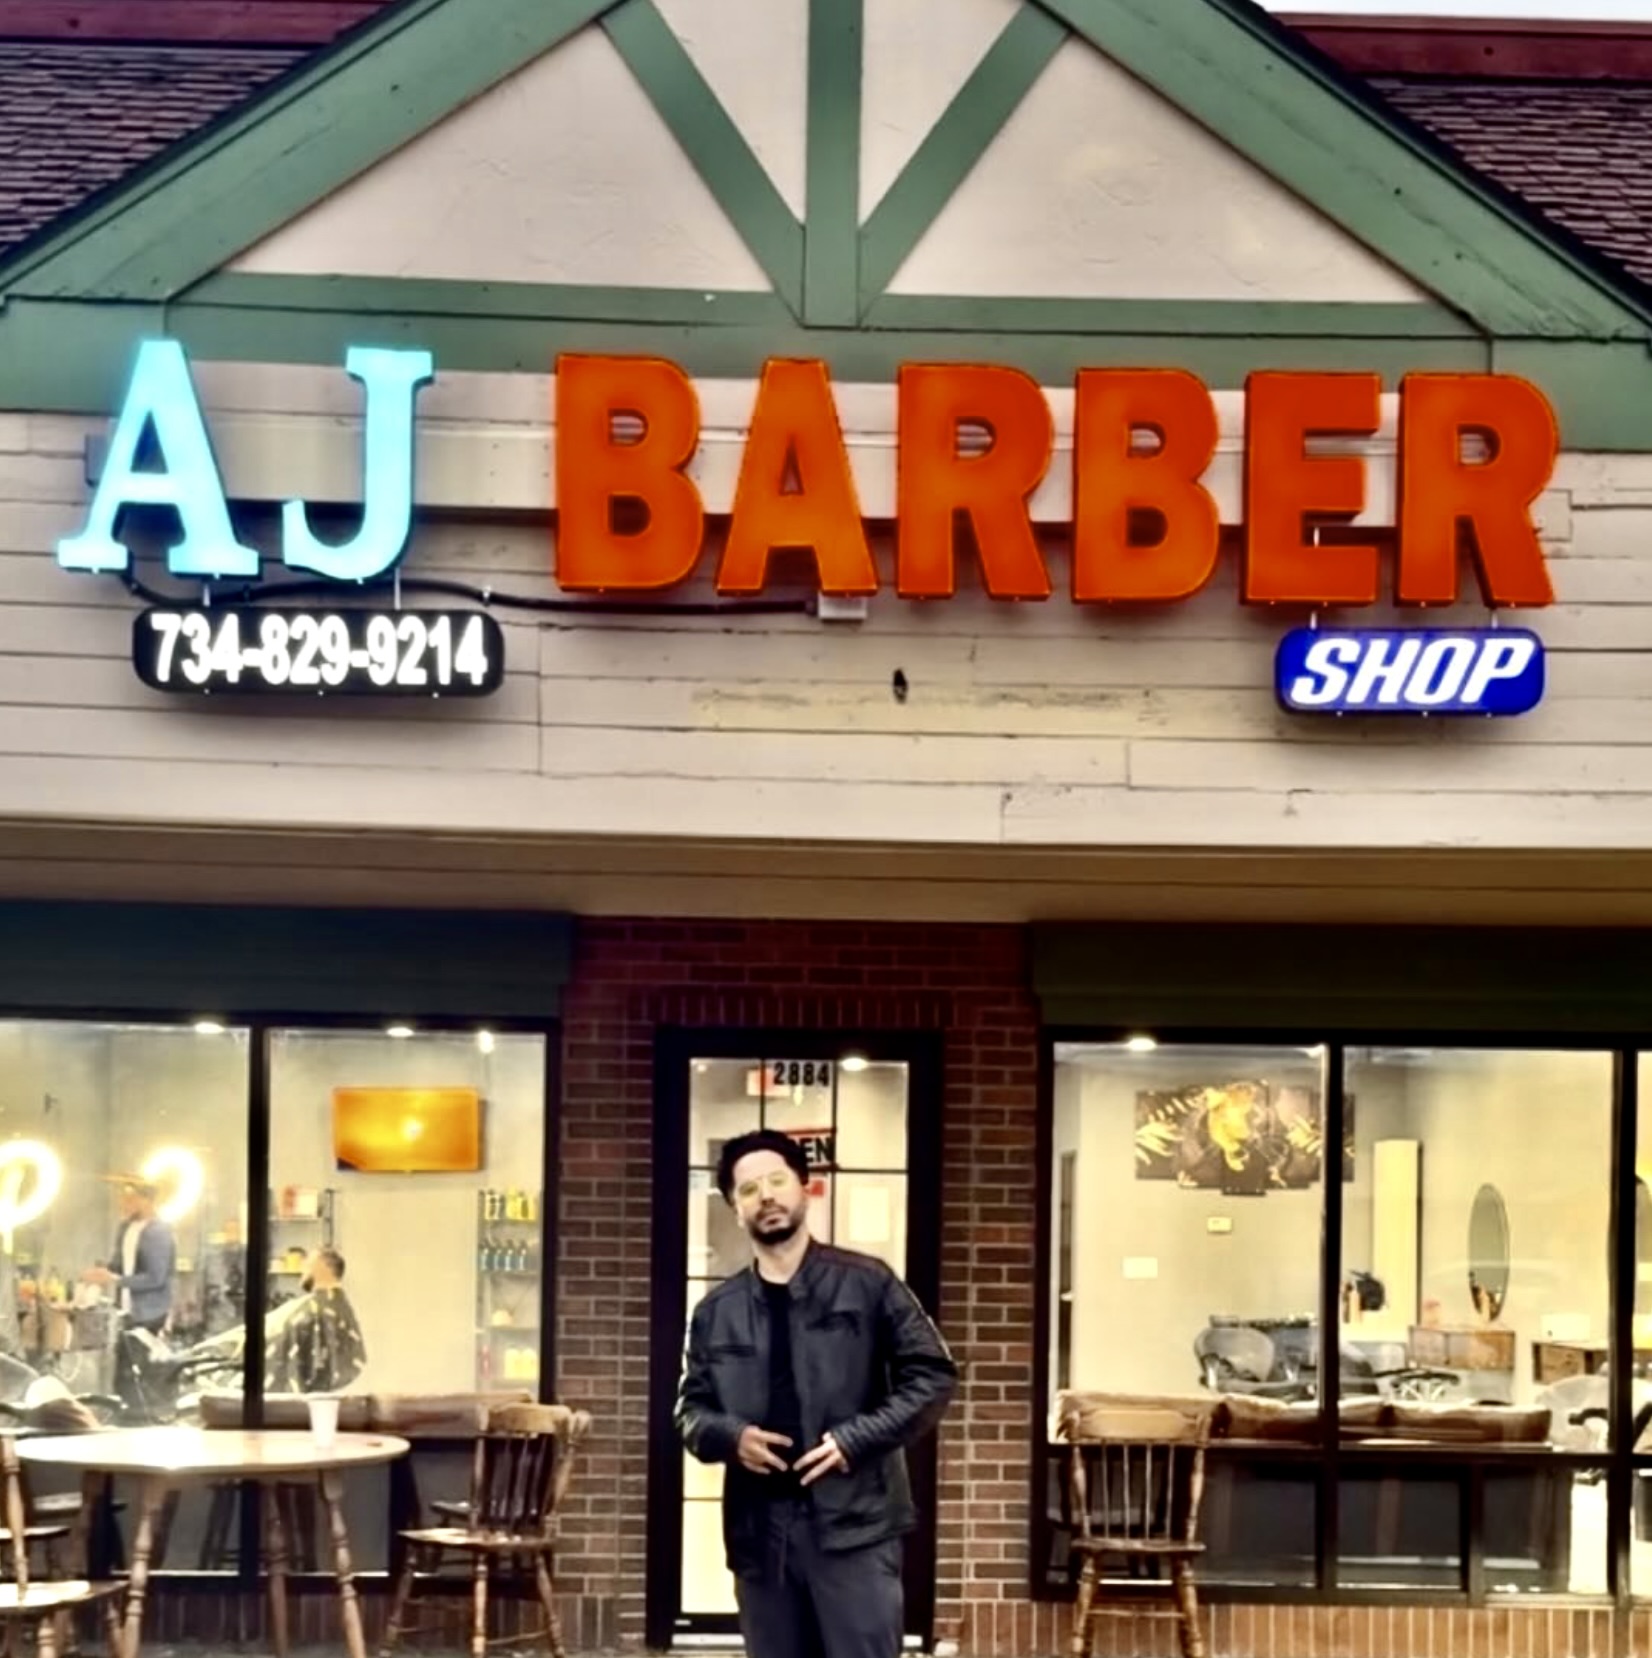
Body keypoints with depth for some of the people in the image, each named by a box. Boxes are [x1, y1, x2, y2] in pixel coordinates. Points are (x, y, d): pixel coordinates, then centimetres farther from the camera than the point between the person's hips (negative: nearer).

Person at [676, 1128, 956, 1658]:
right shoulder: (717, 1311, 11)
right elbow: (691, 1408, 17)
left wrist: (856, 1438, -10)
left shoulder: (866, 1283, 2)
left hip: (854, 1520, -4)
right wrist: (731, 1437, -6)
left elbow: (932, 1375, 2)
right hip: (760, 1528, 4)